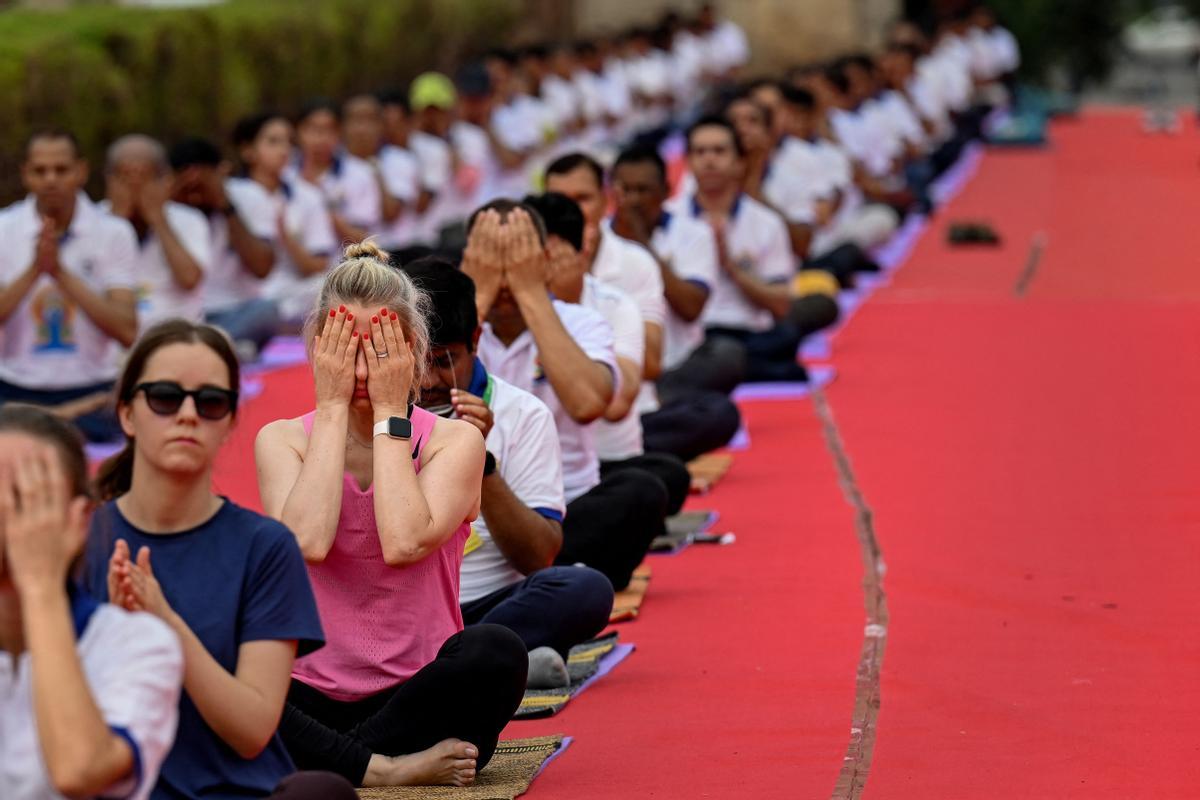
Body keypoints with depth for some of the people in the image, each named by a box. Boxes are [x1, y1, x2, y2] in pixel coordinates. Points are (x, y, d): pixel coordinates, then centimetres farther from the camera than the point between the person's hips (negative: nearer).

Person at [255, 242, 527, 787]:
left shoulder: (454, 441, 1)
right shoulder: (282, 440, 3)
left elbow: (404, 544, -19)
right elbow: (307, 543, -19)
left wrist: (390, 412, -12)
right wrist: (333, 408, -12)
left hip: (418, 697, 0)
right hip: (314, 695, 0)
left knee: (495, 652, -33)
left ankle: (324, 762, -18)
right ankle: (386, 768, -25)